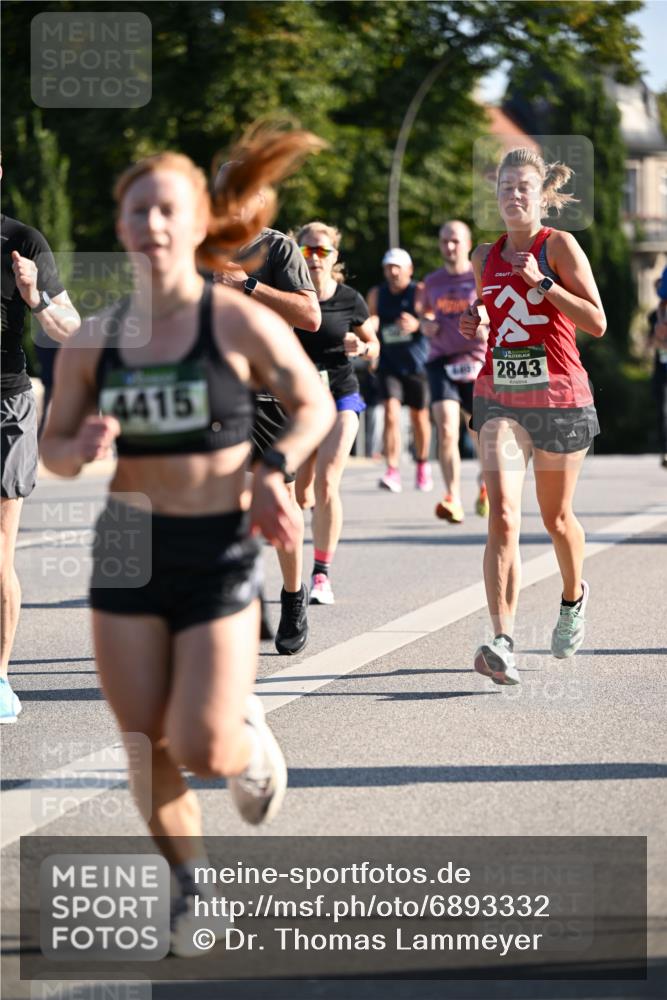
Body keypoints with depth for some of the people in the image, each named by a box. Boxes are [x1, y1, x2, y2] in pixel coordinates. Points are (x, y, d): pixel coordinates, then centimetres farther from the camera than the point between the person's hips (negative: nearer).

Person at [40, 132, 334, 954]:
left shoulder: (241, 323, -9)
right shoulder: (93, 340, 0)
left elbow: (315, 405, 5)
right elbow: (53, 448, 8)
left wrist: (274, 469, -13)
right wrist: (83, 450, -15)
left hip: (220, 548, -3)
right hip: (128, 547, 3)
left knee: (201, 749, -9)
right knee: (146, 745, 4)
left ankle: (250, 740, 29)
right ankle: (190, 881, 27)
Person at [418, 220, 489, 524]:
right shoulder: (432, 282, 10)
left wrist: (489, 328, -19)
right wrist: (426, 325, 4)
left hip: (477, 363, -1)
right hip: (441, 361, 1)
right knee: (446, 430, -18)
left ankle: (485, 483, 42)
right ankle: (453, 498, -21)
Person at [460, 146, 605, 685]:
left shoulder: (559, 246, -5)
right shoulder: (486, 256, 9)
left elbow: (597, 322, -12)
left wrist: (541, 282, -20)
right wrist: (473, 324, 5)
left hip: (560, 397, -2)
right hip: (499, 397, 2)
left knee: (556, 517, 14)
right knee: (503, 519, -15)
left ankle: (574, 598, 46)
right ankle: (503, 644, -22)